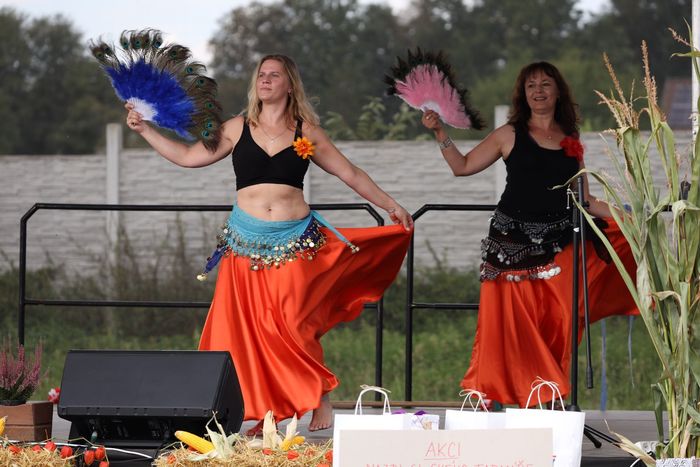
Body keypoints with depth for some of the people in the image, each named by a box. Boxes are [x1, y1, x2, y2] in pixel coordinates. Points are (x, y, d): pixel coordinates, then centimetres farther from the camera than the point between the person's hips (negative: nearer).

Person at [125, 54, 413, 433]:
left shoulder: (306, 132, 7)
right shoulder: (238, 129, 10)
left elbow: (350, 175, 12)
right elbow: (188, 156, 13)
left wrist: (391, 206, 11)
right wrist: (144, 130, 9)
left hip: (294, 244, -2)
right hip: (246, 244, 2)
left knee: (293, 327, -11)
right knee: (249, 330, -3)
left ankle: (321, 399, 7)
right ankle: (267, 413, 3)